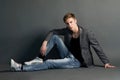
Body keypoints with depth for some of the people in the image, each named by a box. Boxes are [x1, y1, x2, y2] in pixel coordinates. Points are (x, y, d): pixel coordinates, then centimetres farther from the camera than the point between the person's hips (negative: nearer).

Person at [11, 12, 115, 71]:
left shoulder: (87, 33, -15)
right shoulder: (67, 31, -1)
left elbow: (97, 48, -11)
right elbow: (52, 32, 6)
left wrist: (106, 62, -12)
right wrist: (45, 43, -10)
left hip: (77, 61, -6)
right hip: (68, 55, 6)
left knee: (50, 63, -23)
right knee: (55, 37, -10)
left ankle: (22, 68, -18)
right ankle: (39, 60, -12)